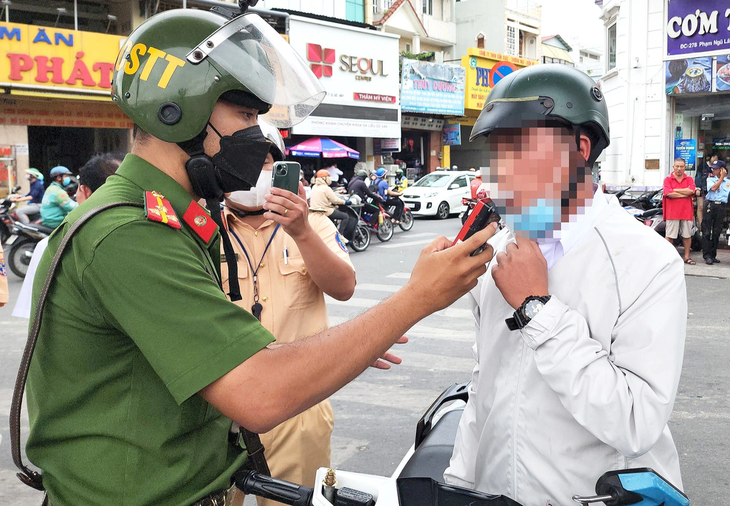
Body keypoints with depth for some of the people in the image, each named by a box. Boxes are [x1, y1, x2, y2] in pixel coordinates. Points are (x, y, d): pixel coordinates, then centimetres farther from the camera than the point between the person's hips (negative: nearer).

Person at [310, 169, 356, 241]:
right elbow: (335, 200, -16)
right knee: (345, 216, -5)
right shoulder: (326, 188, -15)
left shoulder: (314, 187, 12)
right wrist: (345, 202, -3)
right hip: (325, 211, -10)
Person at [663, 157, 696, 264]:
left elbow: (691, 191, -8)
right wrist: (685, 193, -6)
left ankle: (687, 257, 15)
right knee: (670, 235, -1)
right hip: (672, 212, -3)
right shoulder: (668, 179, 3)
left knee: (687, 235, 7)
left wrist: (675, 190, -8)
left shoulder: (689, 179, 11)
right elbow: (669, 194, -12)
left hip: (687, 211, 3)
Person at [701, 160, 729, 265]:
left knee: (717, 232, 6)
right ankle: (707, 255, -6)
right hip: (710, 205, -2)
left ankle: (713, 255, 13)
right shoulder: (710, 179, 9)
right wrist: (721, 178, -5)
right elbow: (713, 188, -10)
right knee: (707, 232, -7)